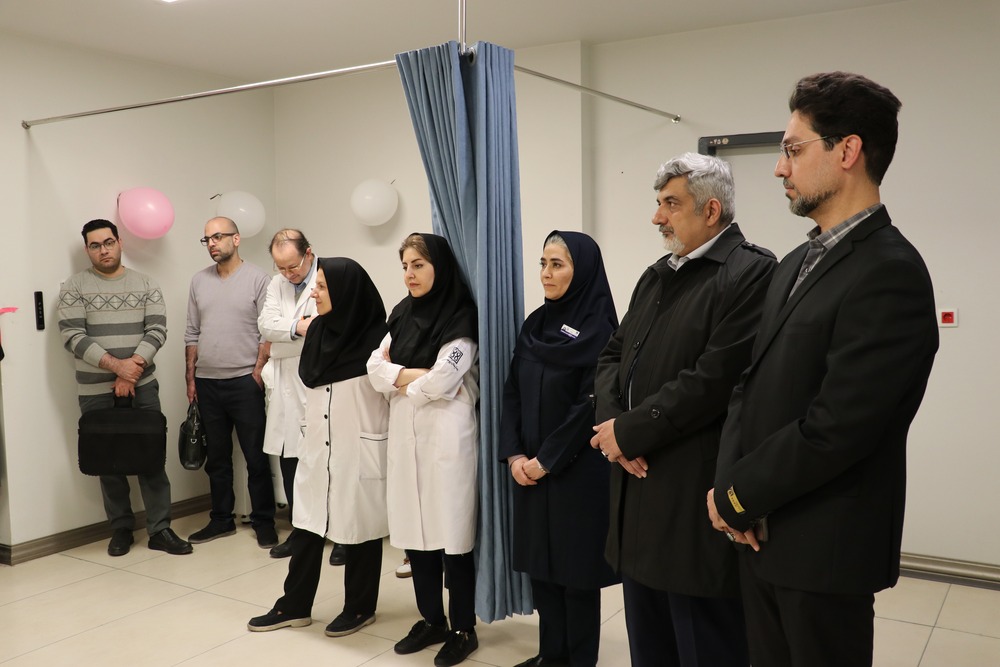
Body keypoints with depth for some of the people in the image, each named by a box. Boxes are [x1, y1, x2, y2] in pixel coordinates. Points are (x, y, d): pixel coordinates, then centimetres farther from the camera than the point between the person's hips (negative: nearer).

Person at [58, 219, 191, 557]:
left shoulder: (146, 284, 5)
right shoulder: (74, 286, -1)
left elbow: (157, 331, -3)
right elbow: (72, 336, -10)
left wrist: (133, 368, -16)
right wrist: (117, 366, -19)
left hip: (142, 386, 1)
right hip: (96, 391, -1)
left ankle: (160, 529, 7)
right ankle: (121, 529, 20)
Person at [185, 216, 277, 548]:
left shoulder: (257, 279, -3)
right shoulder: (199, 281, 10)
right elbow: (192, 333, 13)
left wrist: (258, 374, -11)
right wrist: (190, 377, 8)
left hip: (244, 382, -4)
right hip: (207, 383, 5)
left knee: (256, 456, 1)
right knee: (217, 457, 12)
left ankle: (263, 522, 11)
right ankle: (222, 519, 24)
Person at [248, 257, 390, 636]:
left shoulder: (376, 338, -15)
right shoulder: (318, 330, 5)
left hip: (359, 452, -6)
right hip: (317, 450, 6)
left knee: (358, 531, 8)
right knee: (306, 527, 12)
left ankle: (360, 609, 25)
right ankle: (295, 606, 27)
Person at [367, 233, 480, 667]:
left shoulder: (461, 318, -8)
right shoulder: (402, 315, 13)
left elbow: (439, 384, -17)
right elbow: (375, 370, 3)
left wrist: (400, 379, -2)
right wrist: (418, 375, -10)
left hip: (446, 438, -6)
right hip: (405, 436, 6)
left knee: (451, 532, 1)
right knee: (413, 529, 10)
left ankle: (463, 629, 15)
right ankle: (431, 620, 26)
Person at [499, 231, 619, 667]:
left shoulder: (598, 329, -11)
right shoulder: (535, 324, 9)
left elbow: (591, 405, -16)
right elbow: (512, 392, 7)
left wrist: (548, 461, -14)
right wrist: (514, 454, -3)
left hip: (577, 470, -6)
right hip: (531, 468, 6)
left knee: (576, 565, 4)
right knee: (541, 563, 12)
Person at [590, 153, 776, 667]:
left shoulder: (752, 272, -12)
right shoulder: (657, 276, 16)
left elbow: (714, 379, -21)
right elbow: (612, 356, 14)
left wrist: (629, 431, -14)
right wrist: (611, 422, -6)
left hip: (697, 500, -8)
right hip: (639, 490, 8)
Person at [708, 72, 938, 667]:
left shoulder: (889, 272, -19)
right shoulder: (798, 263, 10)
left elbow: (834, 429, -24)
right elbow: (752, 384, 8)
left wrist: (739, 495, -12)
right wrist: (730, 483, -6)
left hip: (824, 548, -8)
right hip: (764, 531, 8)